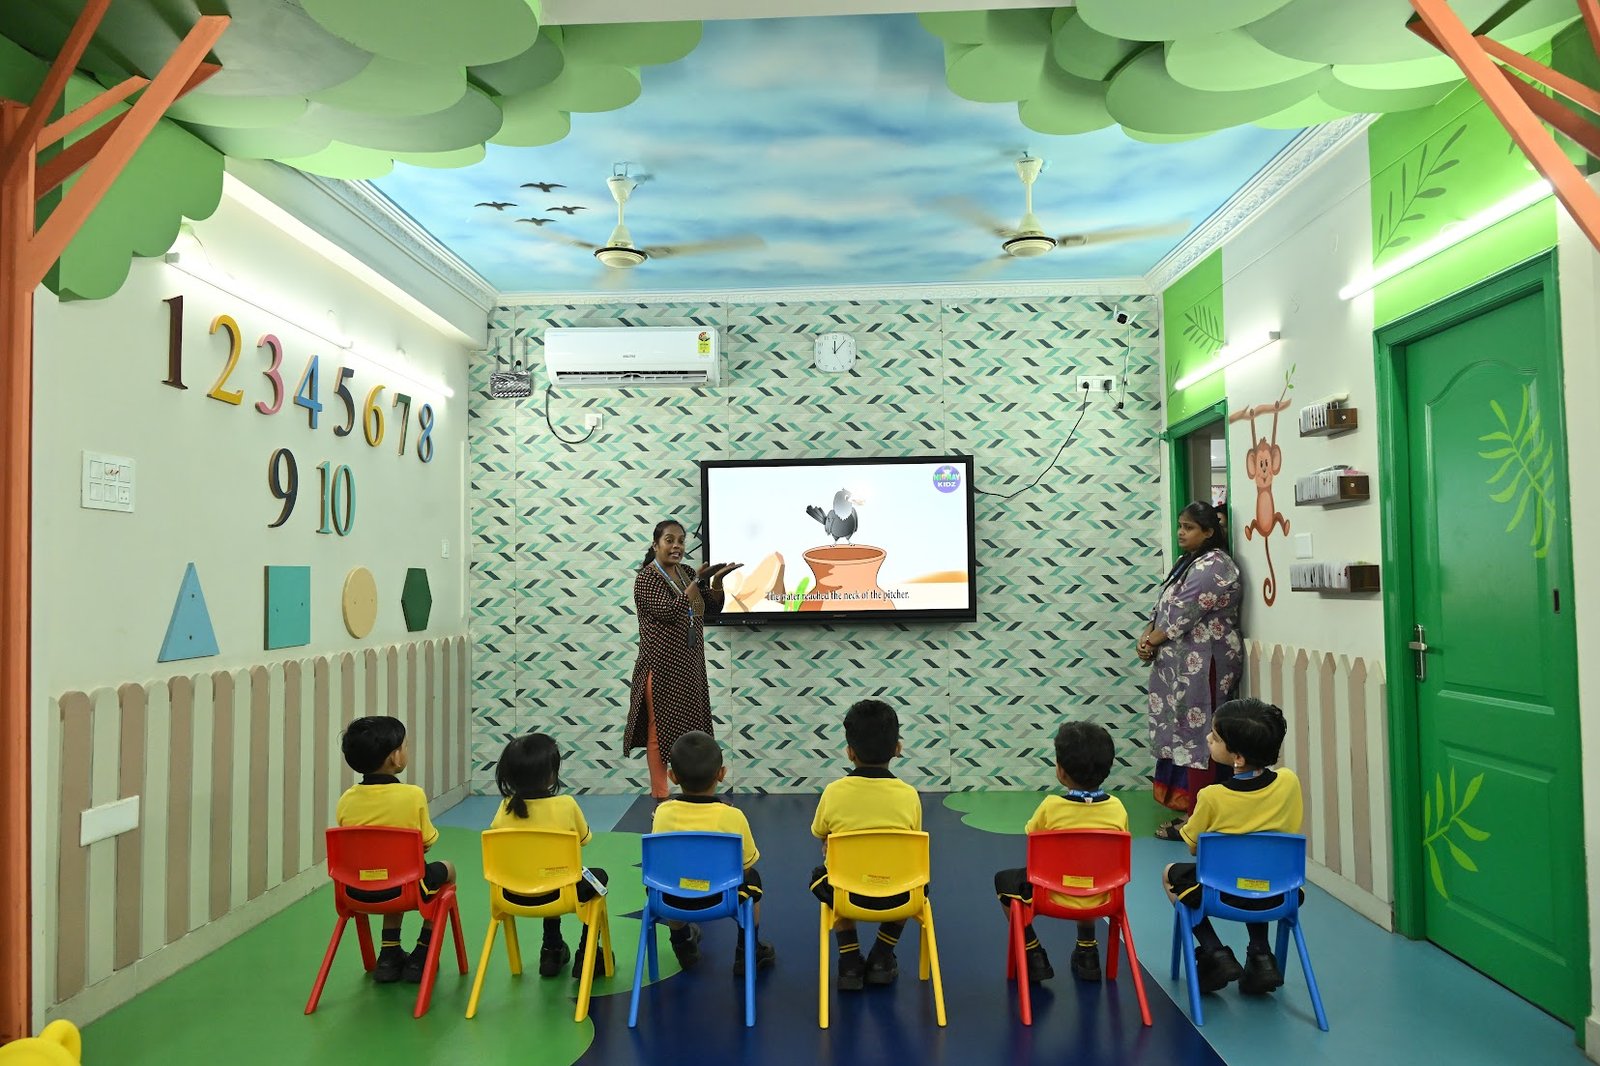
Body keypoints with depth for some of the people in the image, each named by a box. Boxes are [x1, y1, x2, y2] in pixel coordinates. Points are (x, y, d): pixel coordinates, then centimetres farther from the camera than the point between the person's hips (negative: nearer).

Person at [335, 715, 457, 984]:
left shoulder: (346, 799, -5)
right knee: (446, 870, 27)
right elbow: (426, 844, -7)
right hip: (404, 888, -5)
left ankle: (389, 955, 31)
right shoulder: (413, 795, -16)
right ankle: (420, 957, 26)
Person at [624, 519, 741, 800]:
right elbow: (668, 613, -20)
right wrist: (697, 581, -22)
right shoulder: (647, 578, -8)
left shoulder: (687, 573, 12)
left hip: (690, 666, 7)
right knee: (661, 730, -2)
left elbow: (713, 610, 10)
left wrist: (717, 579, -6)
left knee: (689, 730, 8)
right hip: (662, 667, -6)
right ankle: (661, 796, 5)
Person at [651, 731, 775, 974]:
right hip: (722, 900, -2)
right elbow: (746, 865, -3)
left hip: (671, 902, 2)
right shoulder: (732, 816, -16)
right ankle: (747, 952, 31)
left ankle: (683, 943, 45)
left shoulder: (663, 812, -11)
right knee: (751, 879, 29)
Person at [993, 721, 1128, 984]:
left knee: (1003, 880, 22)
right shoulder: (1117, 807, -10)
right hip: (1101, 899, 4)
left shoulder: (1051, 806, -18)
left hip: (1054, 897, -4)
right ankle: (1087, 951, 35)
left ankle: (1032, 953, 16)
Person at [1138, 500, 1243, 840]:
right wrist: (1148, 635, -1)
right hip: (1182, 662, 10)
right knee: (1182, 732, 10)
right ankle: (1186, 807, 15)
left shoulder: (1213, 566, -12)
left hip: (1203, 662, -10)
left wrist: (1152, 641, -9)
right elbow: (1165, 605, 15)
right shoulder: (1188, 562, 19)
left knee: (1196, 734, -7)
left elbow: (1187, 611, -17)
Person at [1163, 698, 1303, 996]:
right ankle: (1260, 955, 22)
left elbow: (1193, 848, -4)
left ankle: (1215, 953, 10)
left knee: (1171, 873, 25)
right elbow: (1288, 838, 5)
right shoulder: (1289, 782, -11)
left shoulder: (1212, 797, -20)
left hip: (1222, 895, -4)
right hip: (1275, 895, 4)